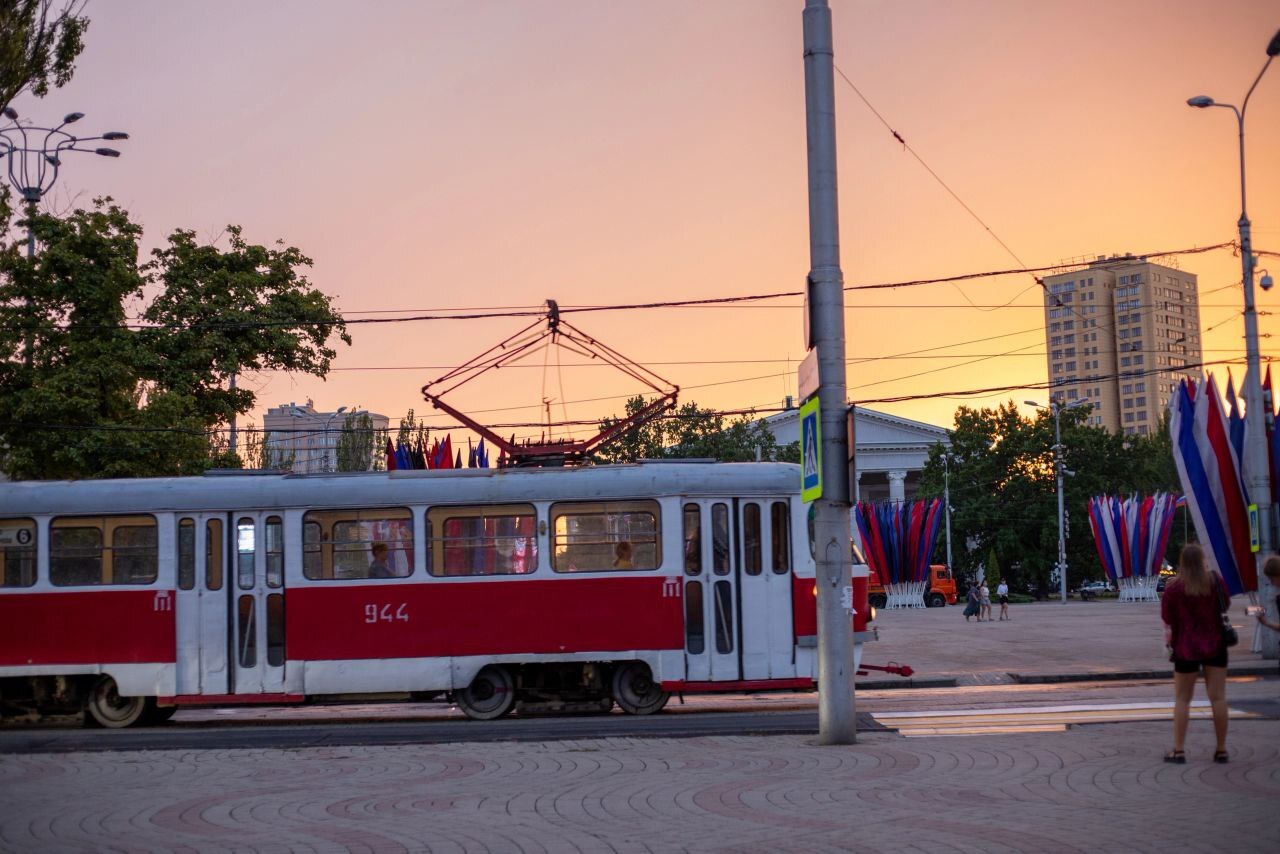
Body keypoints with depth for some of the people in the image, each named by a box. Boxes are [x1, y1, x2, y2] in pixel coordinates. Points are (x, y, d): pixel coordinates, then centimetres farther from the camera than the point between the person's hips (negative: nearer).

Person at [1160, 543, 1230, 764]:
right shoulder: (1215, 580, -5)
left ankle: (1179, 750, 4)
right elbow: (1226, 604, 11)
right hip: (1215, 646, 2)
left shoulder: (1173, 588, -11)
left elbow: (1167, 620, -7)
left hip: (1186, 648, -2)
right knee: (1218, 697, 6)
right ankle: (1221, 750, 9)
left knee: (1182, 699, 7)